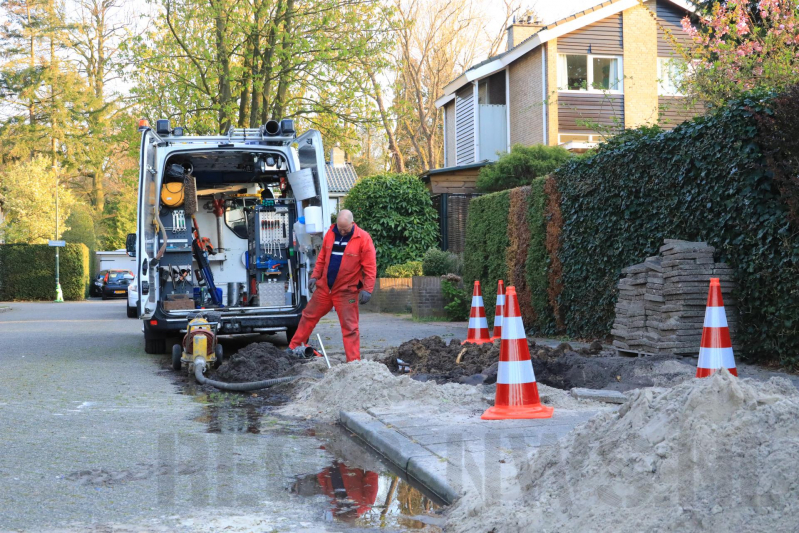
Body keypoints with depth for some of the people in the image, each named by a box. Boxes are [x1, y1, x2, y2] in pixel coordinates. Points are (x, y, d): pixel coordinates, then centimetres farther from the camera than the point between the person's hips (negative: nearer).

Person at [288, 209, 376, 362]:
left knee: (350, 327, -3)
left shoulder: (363, 239, -13)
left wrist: (367, 289, -18)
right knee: (309, 316, 14)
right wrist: (315, 276, 11)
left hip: (347, 291, -5)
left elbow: (370, 267, -14)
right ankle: (294, 347, 29)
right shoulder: (331, 233, 3)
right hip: (324, 287, 5)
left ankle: (354, 362, 1)